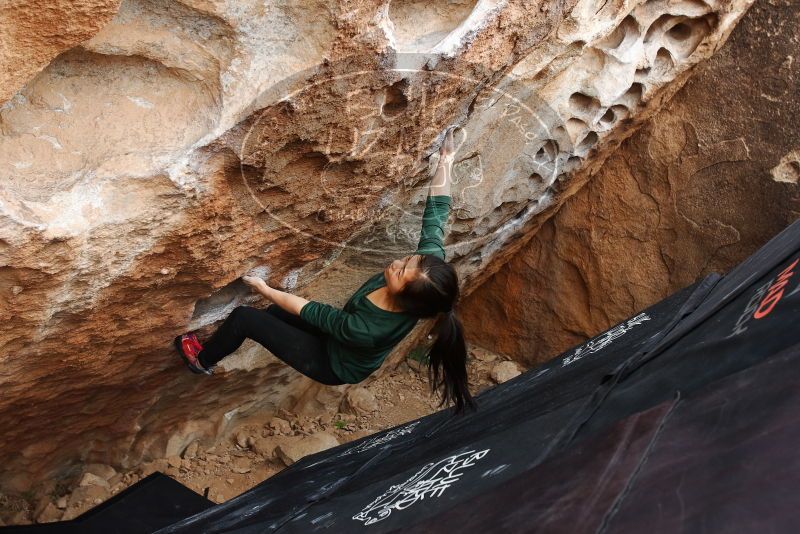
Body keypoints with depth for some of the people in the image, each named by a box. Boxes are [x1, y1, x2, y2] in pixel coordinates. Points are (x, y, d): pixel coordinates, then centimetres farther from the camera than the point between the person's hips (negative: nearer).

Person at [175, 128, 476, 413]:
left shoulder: (368, 332, -44)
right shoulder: (426, 267, -30)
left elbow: (313, 313, -29)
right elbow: (435, 216, -17)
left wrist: (265, 290, -15)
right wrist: (445, 164, -19)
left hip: (335, 364, -7)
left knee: (243, 317, -1)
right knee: (276, 311, 19)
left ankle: (203, 360, 29)